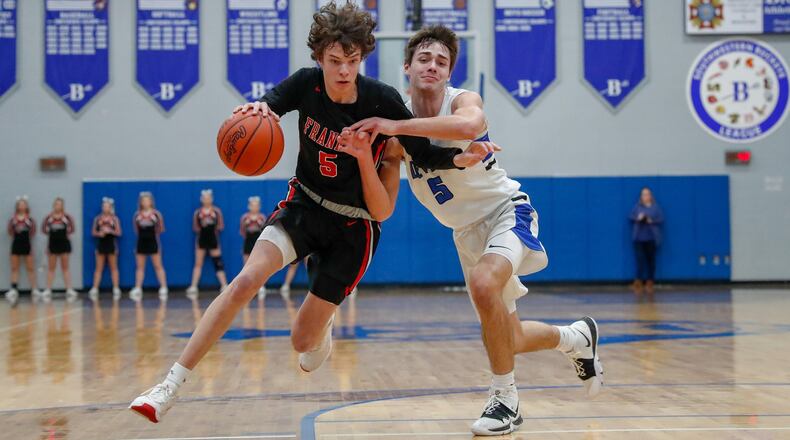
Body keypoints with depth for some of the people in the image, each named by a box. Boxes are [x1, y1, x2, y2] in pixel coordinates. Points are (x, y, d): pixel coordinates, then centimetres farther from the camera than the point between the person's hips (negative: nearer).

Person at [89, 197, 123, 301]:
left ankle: (116, 289, 4)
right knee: (99, 268, 2)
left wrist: (110, 231, -17)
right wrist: (99, 233, -15)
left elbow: (118, 232, -1)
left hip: (111, 244, -1)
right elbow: (93, 232, 5)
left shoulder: (115, 219, 1)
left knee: (113, 268, 3)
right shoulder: (97, 219, 5)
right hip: (101, 244, 1)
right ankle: (94, 289, 0)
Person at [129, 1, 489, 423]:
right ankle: (171, 385, -20)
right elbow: (267, 106, -3)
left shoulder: (382, 101, -20)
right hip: (304, 204, 2)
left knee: (303, 340, 0)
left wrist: (460, 158, -29)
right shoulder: (306, 84, -14)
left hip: (352, 226, -2)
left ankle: (321, 332, 42)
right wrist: (258, 108, -27)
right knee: (246, 280, -24)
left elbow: (424, 155, -10)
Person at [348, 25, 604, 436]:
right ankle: (577, 337, 43)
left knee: (484, 284, -36)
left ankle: (505, 399, -19)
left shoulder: (462, 100, -20)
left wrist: (396, 127, -48)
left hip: (505, 208, -6)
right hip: (467, 229, 6)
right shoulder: (398, 116, -7)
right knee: (505, 339, 12)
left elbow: (468, 125, -48)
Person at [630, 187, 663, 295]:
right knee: (640, 259, -8)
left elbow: (661, 219, 1)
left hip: (652, 238, 0)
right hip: (639, 237, 0)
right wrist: (638, 218, -14)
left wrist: (652, 221, -16)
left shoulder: (656, 207, 7)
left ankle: (650, 282, 12)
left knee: (651, 260, 3)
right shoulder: (637, 206, 10)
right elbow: (631, 217, 6)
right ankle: (638, 282, -10)